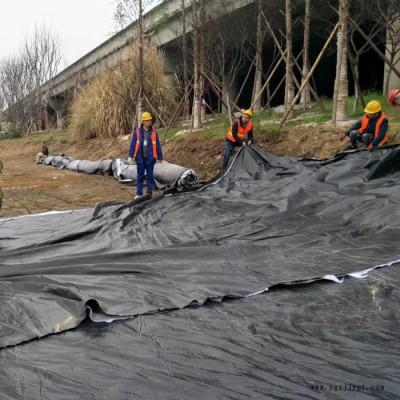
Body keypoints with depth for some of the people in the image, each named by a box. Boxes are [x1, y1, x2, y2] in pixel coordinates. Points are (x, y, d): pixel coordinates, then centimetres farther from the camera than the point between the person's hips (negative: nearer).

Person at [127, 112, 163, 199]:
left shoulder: (154, 133, 0)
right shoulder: (137, 132, -1)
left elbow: (158, 146, 5)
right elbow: (133, 144, 0)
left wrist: (160, 157, 7)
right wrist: (130, 156, -5)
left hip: (150, 158, 0)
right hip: (140, 158, 0)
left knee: (150, 176, 6)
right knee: (140, 176, 7)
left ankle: (149, 193, 14)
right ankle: (139, 193, 14)